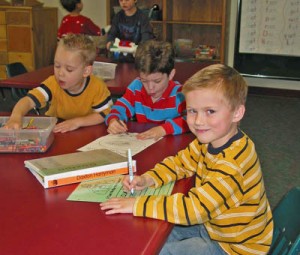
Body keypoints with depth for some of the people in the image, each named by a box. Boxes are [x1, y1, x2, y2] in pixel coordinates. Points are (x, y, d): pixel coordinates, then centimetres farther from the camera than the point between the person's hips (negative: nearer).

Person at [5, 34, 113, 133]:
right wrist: (16, 116, -52)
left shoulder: (97, 87, -20)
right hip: (54, 132, 1)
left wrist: (78, 121, -29)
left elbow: (105, 114, -17)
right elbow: (29, 100, -30)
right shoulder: (53, 84, -18)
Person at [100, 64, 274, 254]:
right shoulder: (209, 141, -8)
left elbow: (195, 207, -37)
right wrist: (148, 179, -11)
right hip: (212, 226, 7)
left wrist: (138, 205, -32)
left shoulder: (232, 163, -35)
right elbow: (179, 162, 6)